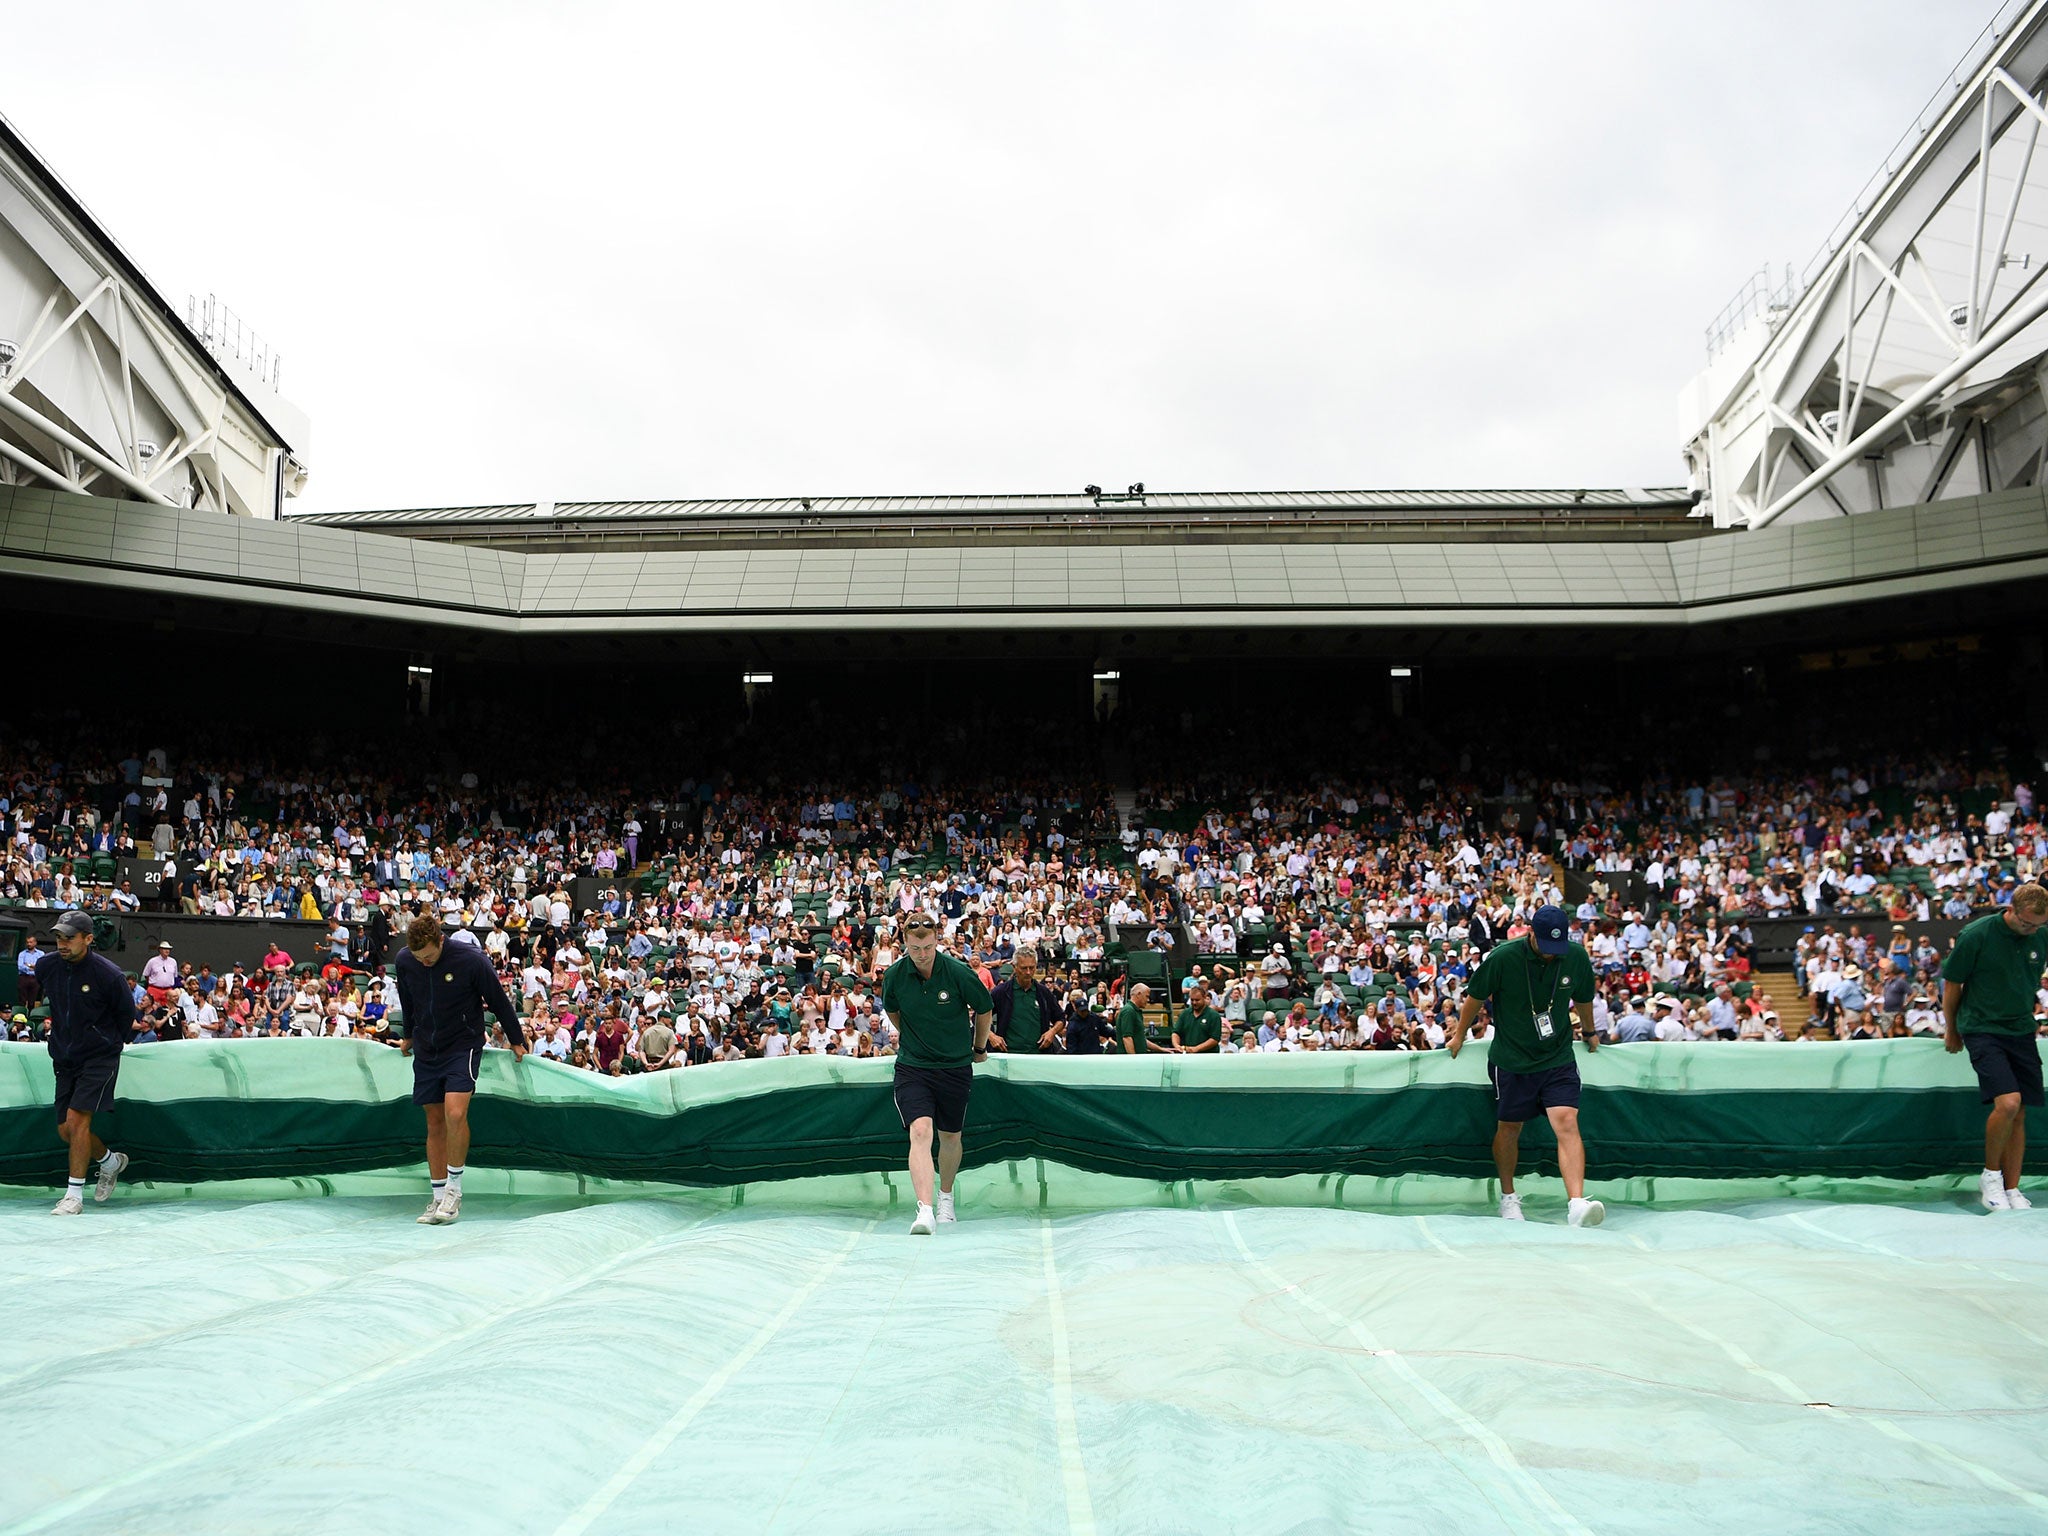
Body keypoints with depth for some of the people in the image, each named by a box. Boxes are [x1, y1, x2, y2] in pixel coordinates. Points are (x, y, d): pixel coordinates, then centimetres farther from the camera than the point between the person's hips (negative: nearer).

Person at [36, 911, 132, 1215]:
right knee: (65, 1129, 6)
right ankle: (110, 1161, 33)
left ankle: (74, 1195, -11)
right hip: (64, 1058, 6)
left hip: (99, 1058, -6)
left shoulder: (108, 974, -18)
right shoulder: (46, 966, -3)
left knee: (77, 1118, -18)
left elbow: (127, 1014, -2)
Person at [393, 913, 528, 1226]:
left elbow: (499, 1001, -5)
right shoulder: (404, 963, -5)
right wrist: (408, 1036, 30)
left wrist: (516, 1041, 5)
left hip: (463, 1046, -4)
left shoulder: (471, 960, -18)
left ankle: (455, 1188, -6)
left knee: (455, 1114, -21)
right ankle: (439, 1197, 12)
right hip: (426, 1050, 4)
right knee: (434, 1123, 5)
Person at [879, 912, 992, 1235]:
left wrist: (979, 1048, 15)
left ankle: (946, 1195, 40)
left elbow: (985, 1010, 2)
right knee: (920, 1131, -20)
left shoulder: (959, 972, -16)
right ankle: (925, 1210, -28)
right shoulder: (894, 976, -9)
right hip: (912, 1067, 0)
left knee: (950, 1136, 13)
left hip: (955, 1067, 0)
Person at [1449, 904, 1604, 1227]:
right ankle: (1508, 1196, 33)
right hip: (1511, 1061, -1)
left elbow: (1583, 999, 15)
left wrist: (1589, 1032, 30)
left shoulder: (1576, 957, -6)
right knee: (1509, 1128, 11)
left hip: (1558, 1059, 1)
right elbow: (1475, 997, 1)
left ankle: (1577, 1205, -25)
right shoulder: (1502, 958, -16)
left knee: (1567, 1123, -16)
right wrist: (1460, 1034, 13)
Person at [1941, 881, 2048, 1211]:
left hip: (2021, 1032, 5)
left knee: (2019, 1116, 3)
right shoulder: (1976, 935, -13)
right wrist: (1952, 1032, 7)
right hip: (1982, 1030, -5)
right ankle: (1990, 1175, 0)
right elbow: (1951, 984, -2)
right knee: (2008, 1103, -20)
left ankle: (2011, 1190, 13)